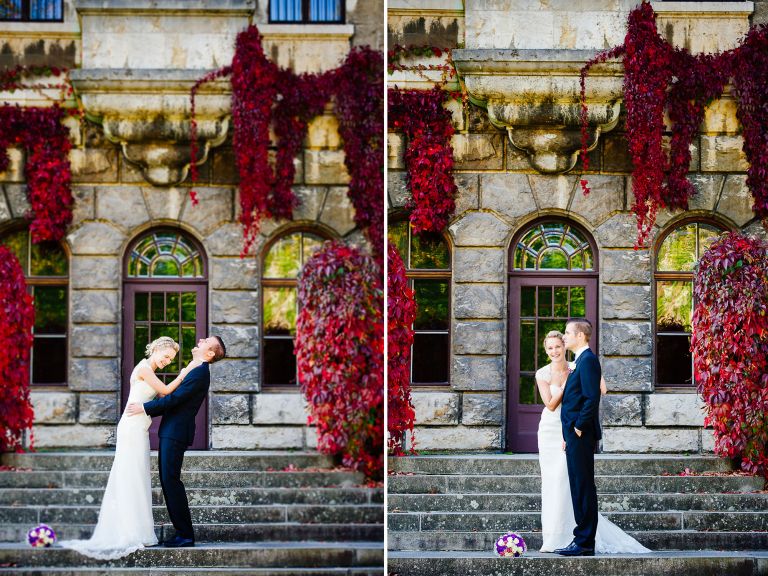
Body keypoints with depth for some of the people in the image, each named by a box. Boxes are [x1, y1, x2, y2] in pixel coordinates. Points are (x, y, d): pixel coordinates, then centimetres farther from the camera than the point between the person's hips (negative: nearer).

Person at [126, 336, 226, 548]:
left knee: (171, 479, -11)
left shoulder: (200, 373, -13)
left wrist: (144, 408, -11)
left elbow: (175, 398, -17)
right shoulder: (193, 370, 19)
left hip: (176, 433, -10)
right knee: (167, 480, 9)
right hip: (170, 432, 10)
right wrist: (147, 411, 19)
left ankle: (185, 535, -8)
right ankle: (182, 532, 11)